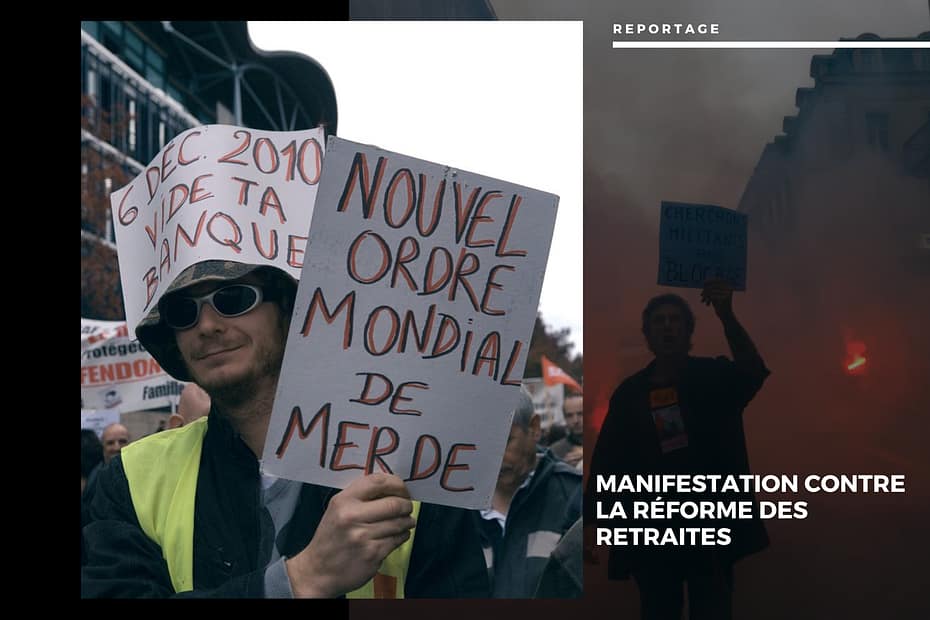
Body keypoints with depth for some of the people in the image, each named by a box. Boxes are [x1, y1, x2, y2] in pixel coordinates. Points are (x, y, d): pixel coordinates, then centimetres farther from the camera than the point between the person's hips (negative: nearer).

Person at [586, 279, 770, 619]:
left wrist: (726, 317, -37)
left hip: (710, 523, -1)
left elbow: (754, 372, -21)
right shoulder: (630, 392, 5)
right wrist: (590, 519, -3)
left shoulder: (713, 376, 1)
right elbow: (606, 458, 4)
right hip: (651, 529, 2)